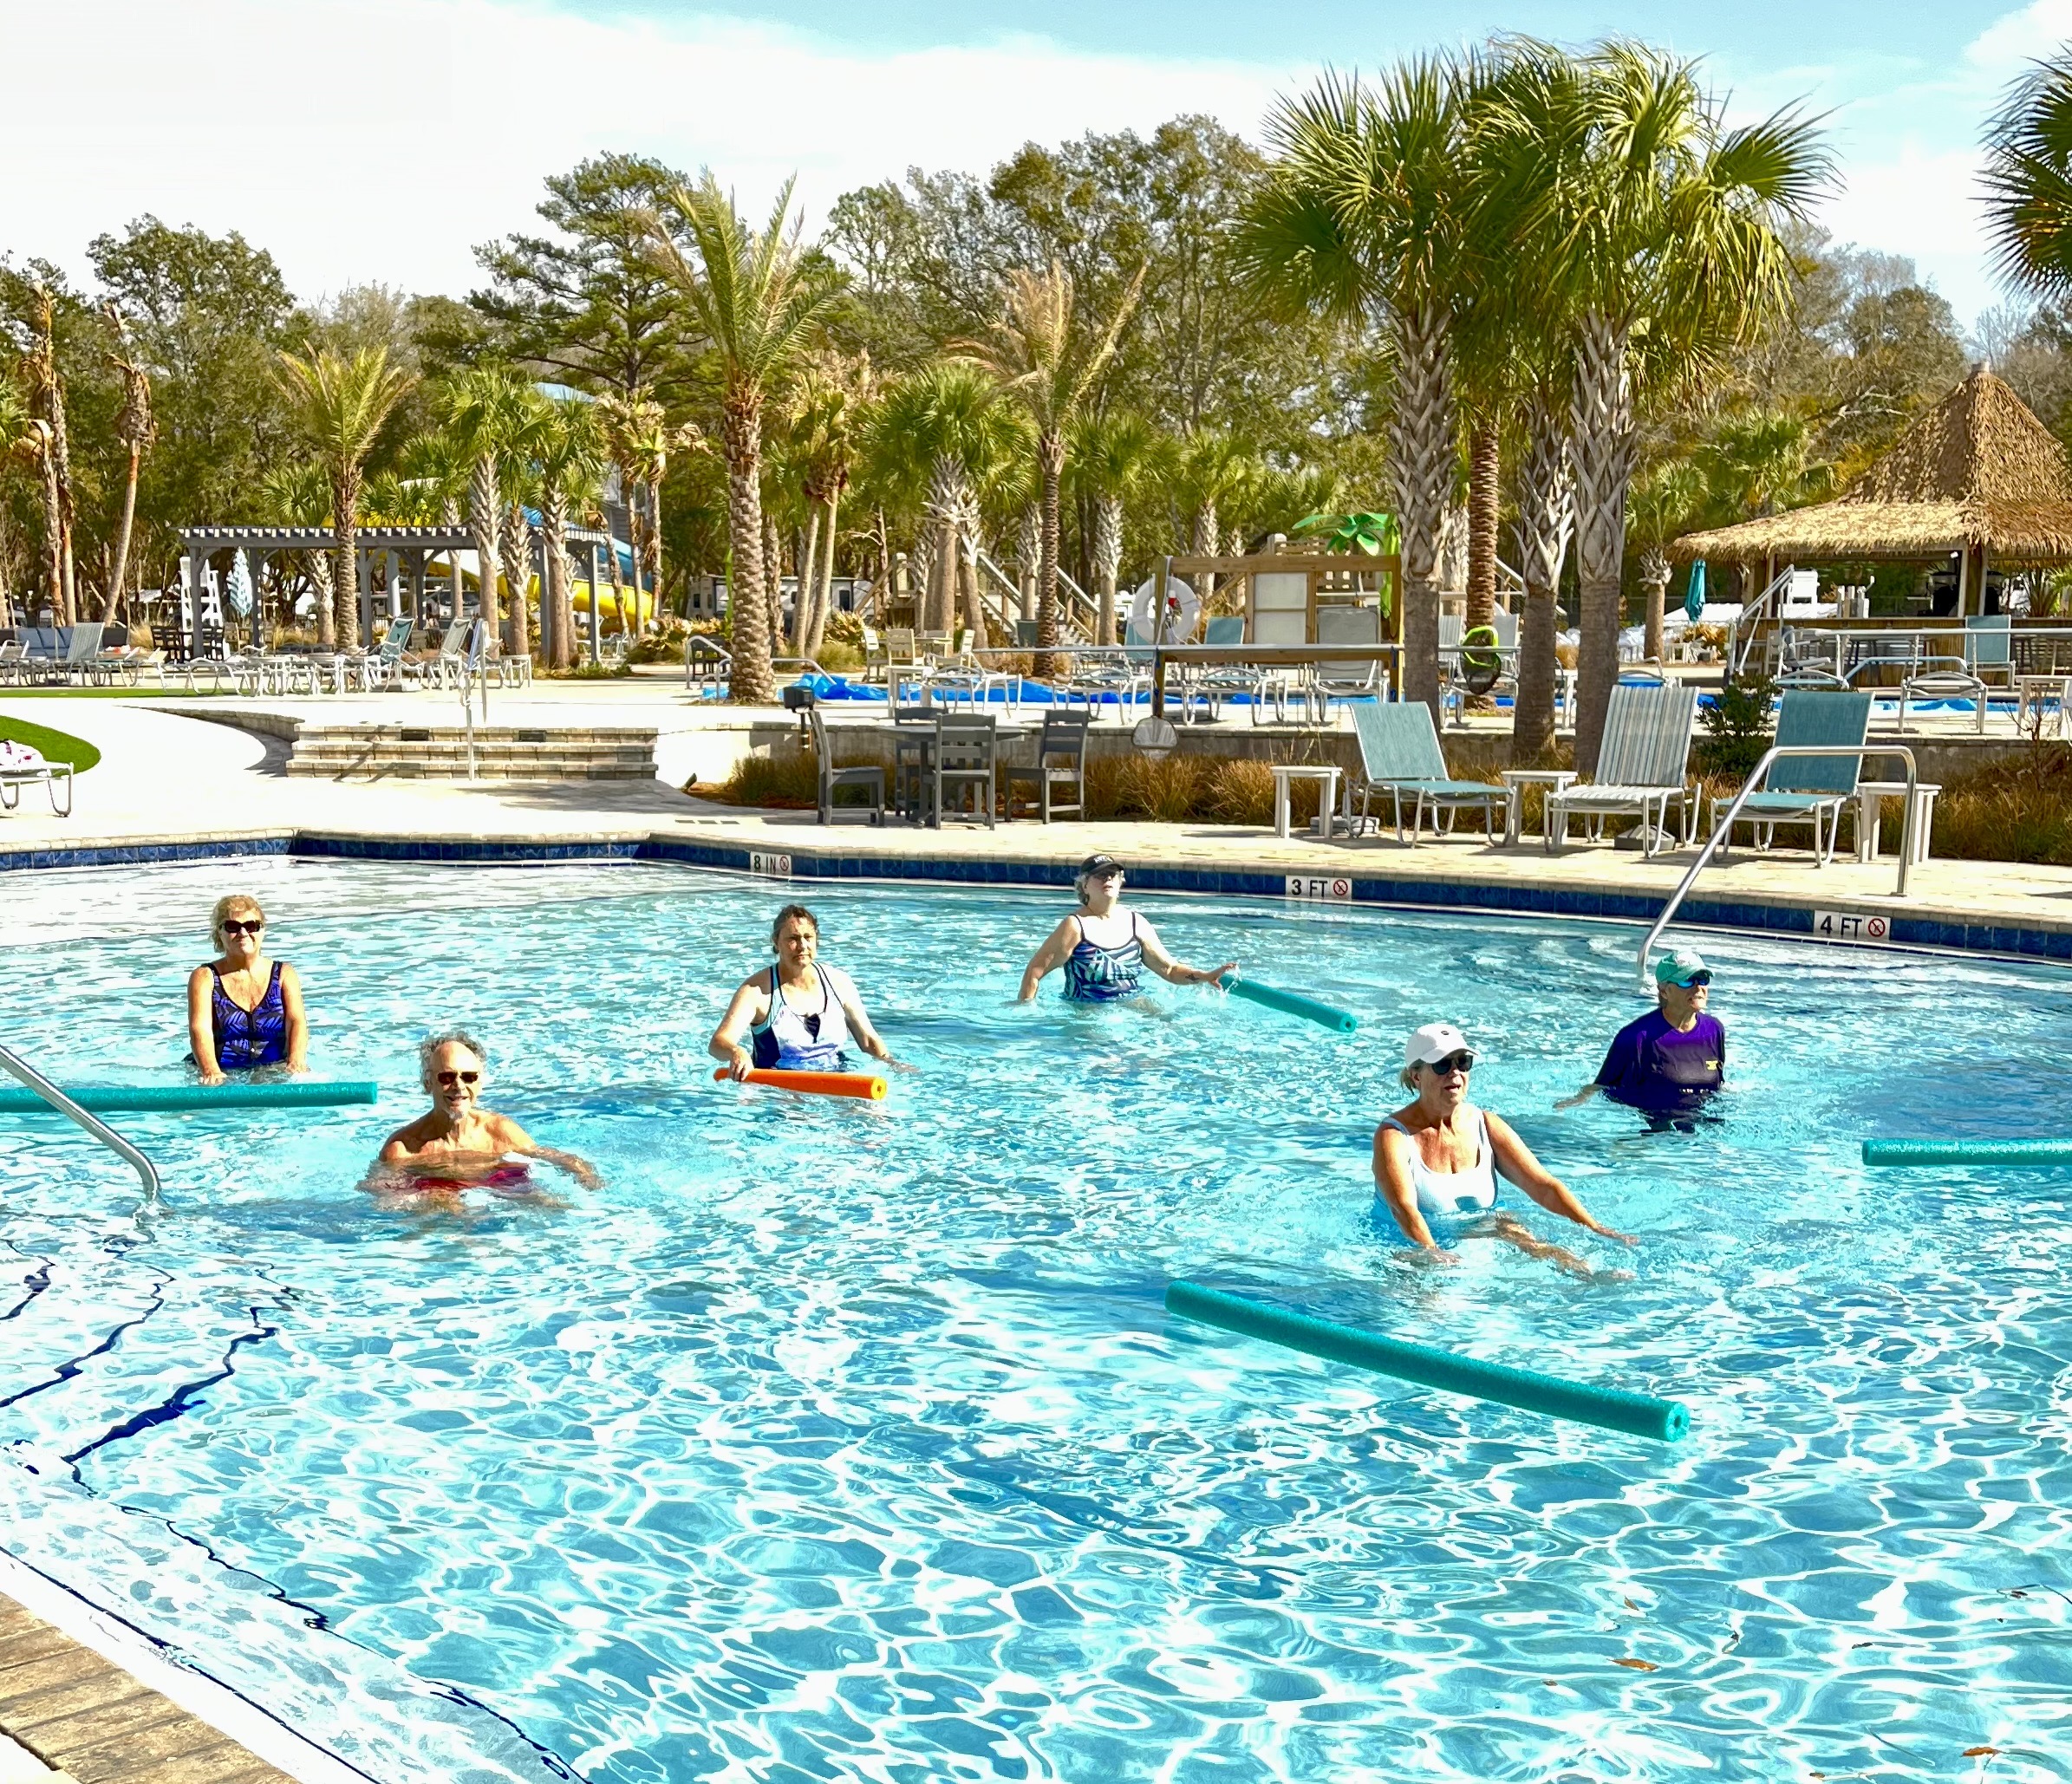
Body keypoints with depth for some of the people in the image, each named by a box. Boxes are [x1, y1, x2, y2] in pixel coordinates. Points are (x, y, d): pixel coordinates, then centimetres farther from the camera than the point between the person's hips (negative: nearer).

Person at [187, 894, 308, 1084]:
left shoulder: (284, 974, 10)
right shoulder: (204, 977, 5)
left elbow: (297, 1022, -6)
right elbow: (200, 1028, -11)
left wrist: (295, 1063, -27)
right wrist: (211, 1071, -31)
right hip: (226, 1074, 0)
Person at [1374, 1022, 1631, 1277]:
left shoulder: (1487, 1126, 6)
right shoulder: (1394, 1135, -9)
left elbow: (1544, 1186, -1)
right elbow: (1404, 1208, -24)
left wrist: (1595, 1230, -14)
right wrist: (1434, 1255, -41)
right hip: (1412, 1245, -2)